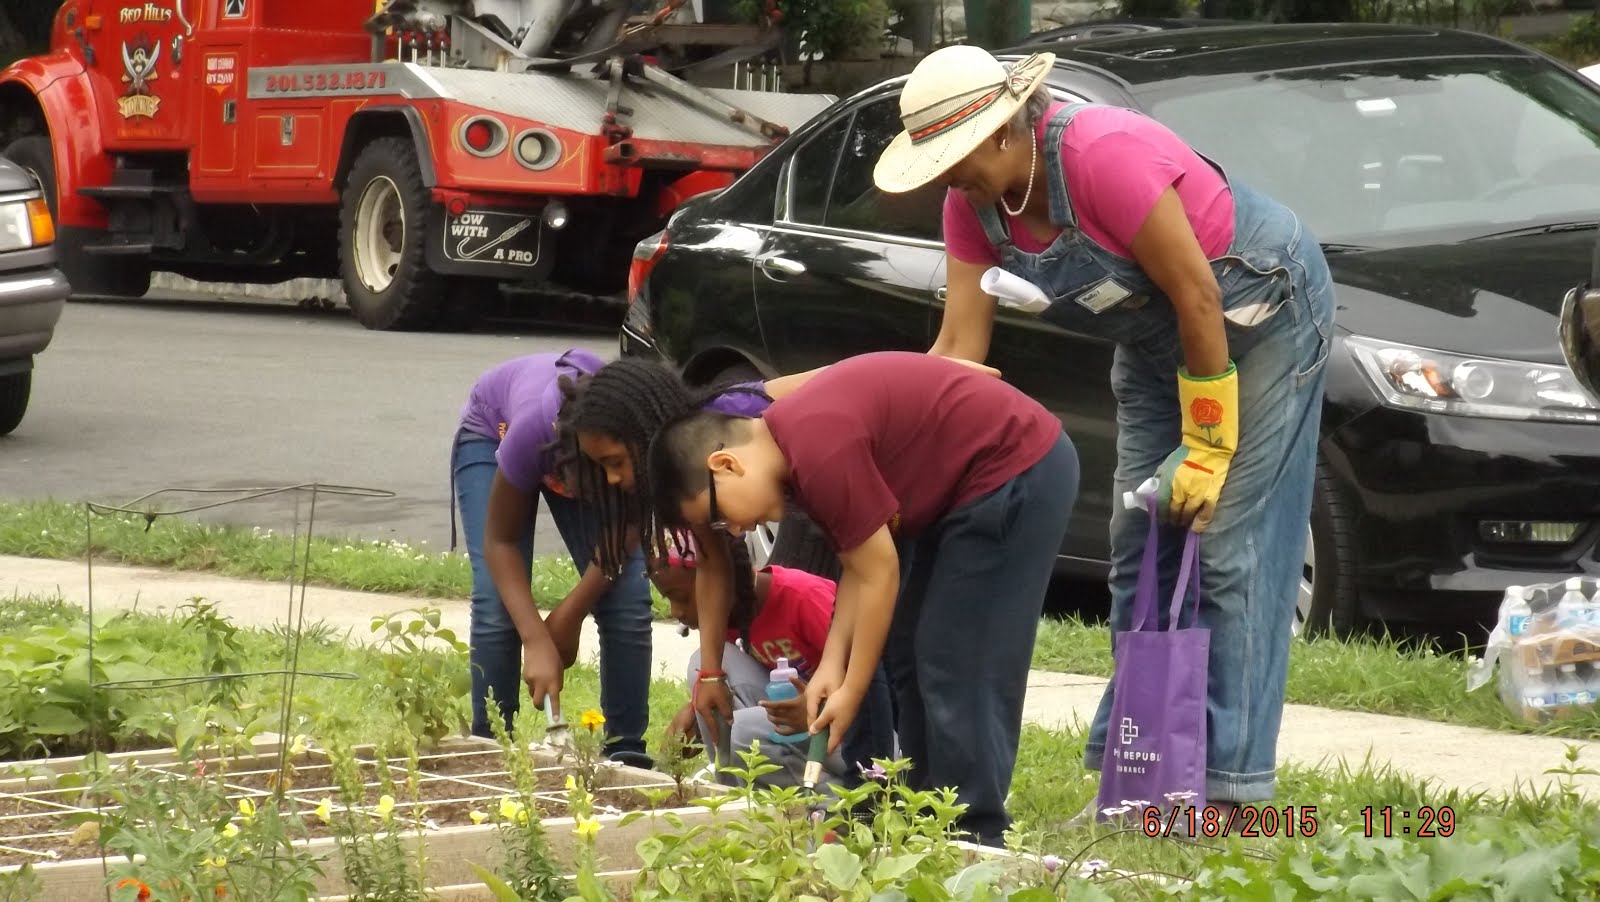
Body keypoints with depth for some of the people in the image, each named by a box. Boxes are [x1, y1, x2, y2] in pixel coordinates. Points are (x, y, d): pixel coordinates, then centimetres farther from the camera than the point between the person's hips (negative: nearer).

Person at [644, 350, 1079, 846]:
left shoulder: (819, 453, -25)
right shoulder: (791, 445, 4)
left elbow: (879, 572, -19)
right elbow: (859, 566, 6)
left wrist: (851, 693, -10)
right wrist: (832, 664, -5)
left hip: (1019, 473, -10)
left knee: (957, 673, -10)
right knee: (908, 658, 11)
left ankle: (975, 836, -5)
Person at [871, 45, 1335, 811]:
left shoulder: (1103, 156, -32)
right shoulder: (975, 203, -8)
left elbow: (1197, 298, -27)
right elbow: (959, 346, -6)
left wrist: (1207, 447, -21)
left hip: (1263, 309, -8)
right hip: (1156, 337, 8)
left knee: (1235, 552, -11)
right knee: (1139, 548, 6)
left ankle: (1230, 786, -10)